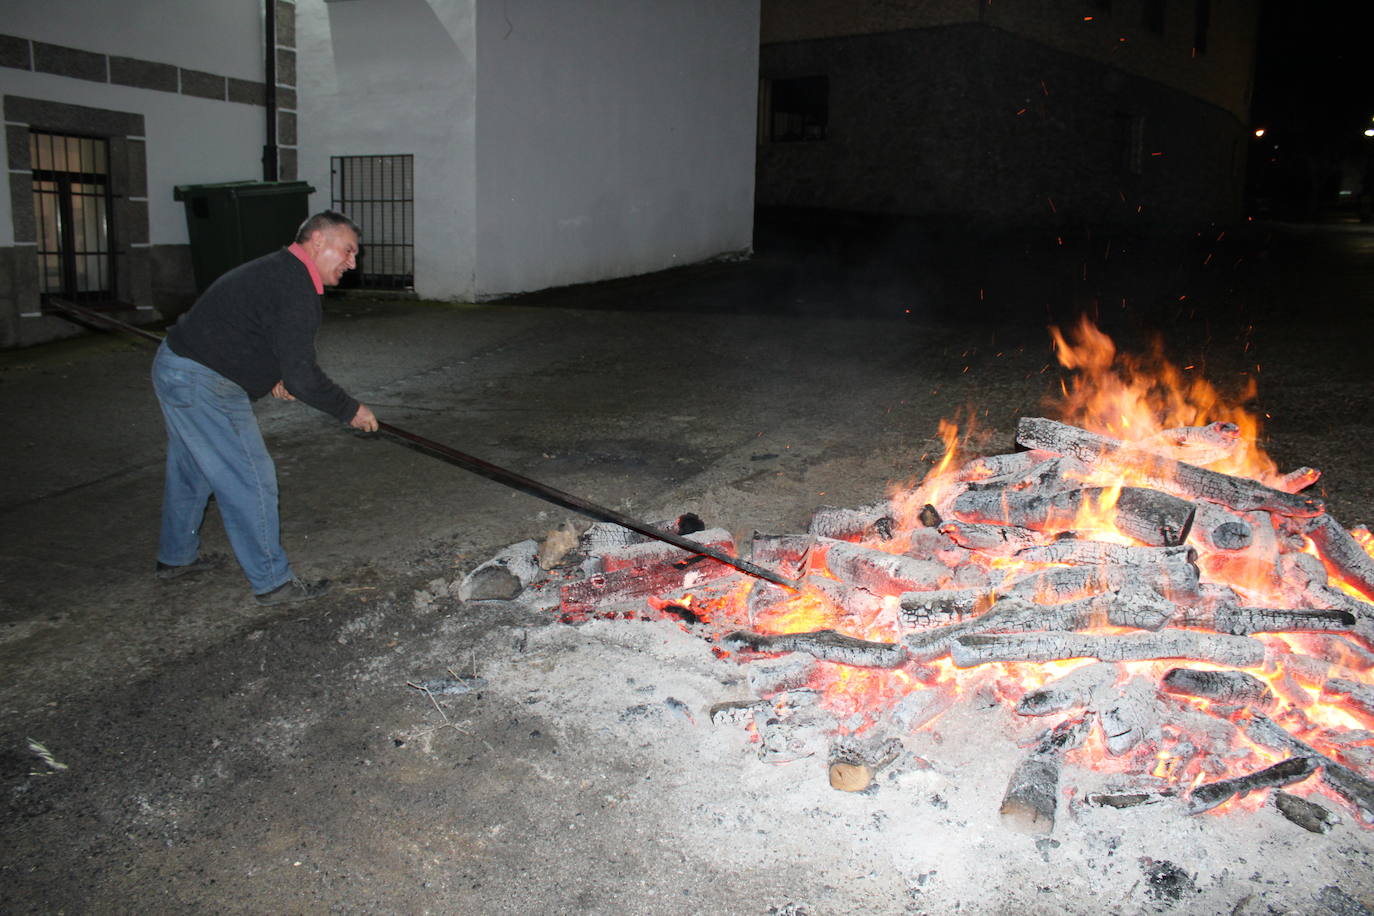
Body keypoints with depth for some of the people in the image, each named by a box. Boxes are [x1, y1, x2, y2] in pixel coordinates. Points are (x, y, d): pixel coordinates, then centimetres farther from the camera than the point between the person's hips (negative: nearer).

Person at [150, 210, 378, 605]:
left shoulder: (277, 269, 12)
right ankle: (272, 582, 5)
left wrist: (273, 377, 12)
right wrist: (351, 410, -11)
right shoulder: (296, 290, -21)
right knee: (250, 480, -4)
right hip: (203, 386, -11)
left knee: (190, 470, 24)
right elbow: (303, 378, -23)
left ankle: (176, 557, 41)